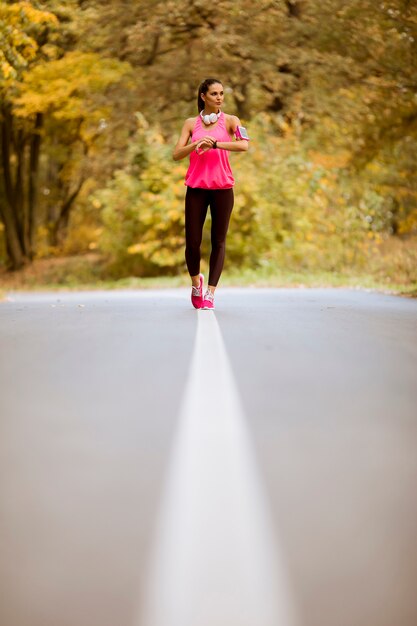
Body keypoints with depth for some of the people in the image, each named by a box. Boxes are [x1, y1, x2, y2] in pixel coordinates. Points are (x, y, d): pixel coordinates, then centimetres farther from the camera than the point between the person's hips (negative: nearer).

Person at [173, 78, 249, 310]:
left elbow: (244, 145, -16)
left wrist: (214, 143, -23)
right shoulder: (191, 123, 8)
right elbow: (176, 154, -1)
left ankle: (210, 293, 3)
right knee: (192, 242, -2)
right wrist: (197, 144, -18)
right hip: (196, 188, 1)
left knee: (219, 241, -2)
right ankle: (196, 282, 24)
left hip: (222, 188, -1)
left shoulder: (230, 121, 2)